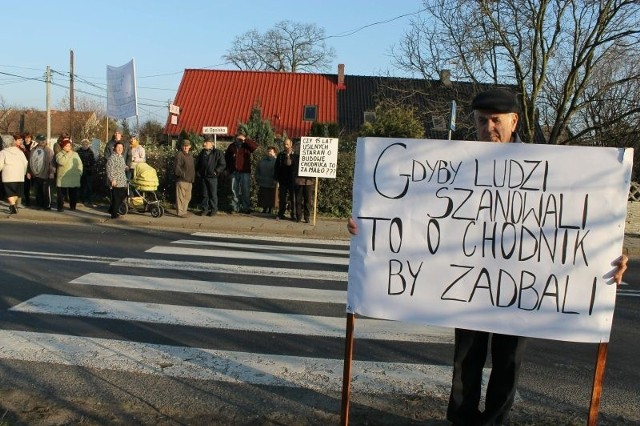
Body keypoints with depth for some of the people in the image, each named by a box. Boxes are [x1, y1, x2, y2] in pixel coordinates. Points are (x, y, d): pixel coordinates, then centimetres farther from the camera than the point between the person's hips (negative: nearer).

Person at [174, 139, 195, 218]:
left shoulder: (190, 156, 19)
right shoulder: (179, 155, -8)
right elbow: (177, 167, -16)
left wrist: (193, 178, 21)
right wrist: (182, 174, -25)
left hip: (189, 180, 9)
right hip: (182, 180, -9)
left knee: (188, 197, 15)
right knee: (181, 196, -6)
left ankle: (184, 210, 25)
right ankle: (180, 212, -2)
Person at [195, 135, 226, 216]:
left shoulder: (217, 153, -3)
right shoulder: (201, 153, 12)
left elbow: (222, 165, -5)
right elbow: (197, 164, 23)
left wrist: (216, 171, -12)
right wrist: (197, 172, 10)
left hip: (212, 177, -5)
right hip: (203, 177, 5)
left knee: (213, 194, 1)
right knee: (205, 194, 9)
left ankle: (214, 209, 9)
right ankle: (205, 209, 16)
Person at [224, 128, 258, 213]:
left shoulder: (246, 146, 1)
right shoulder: (232, 146, 10)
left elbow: (255, 146, -20)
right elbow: (226, 157, 21)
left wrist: (245, 140, -20)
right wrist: (229, 168, 15)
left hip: (245, 172, -3)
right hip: (234, 172, 3)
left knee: (245, 191, -2)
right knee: (234, 191, 7)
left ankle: (246, 208, 4)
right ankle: (235, 207, 14)